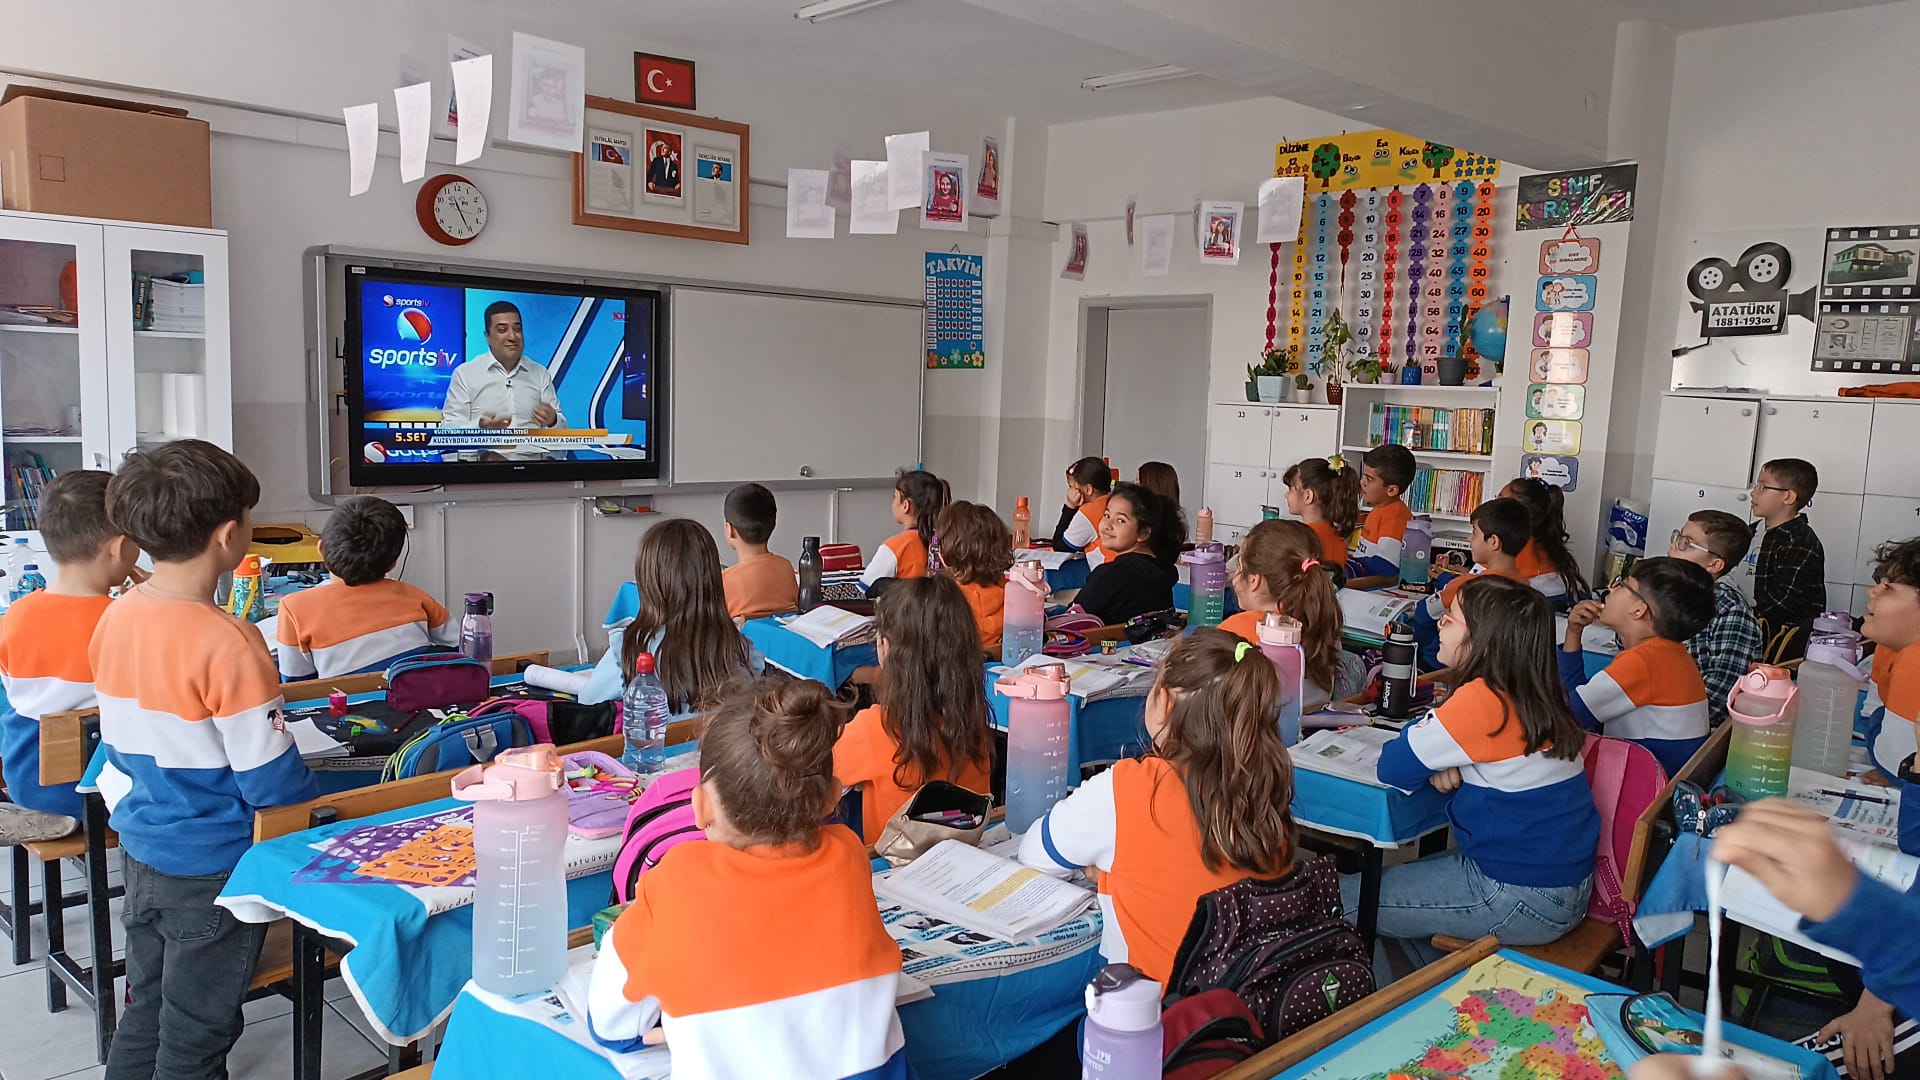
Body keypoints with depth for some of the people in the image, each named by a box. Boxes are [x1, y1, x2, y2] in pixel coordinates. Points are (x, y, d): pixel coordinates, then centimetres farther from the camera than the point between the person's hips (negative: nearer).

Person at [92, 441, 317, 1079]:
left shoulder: (114, 618, -2)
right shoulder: (228, 645, -26)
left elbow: (119, 743, 10)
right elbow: (273, 783, -21)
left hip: (138, 852, 7)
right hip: (211, 871, -7)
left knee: (145, 1016, 22)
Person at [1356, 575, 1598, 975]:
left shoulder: (1483, 700, -24)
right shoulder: (1536, 694, 2)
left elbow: (1394, 768, -17)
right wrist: (1443, 762, -5)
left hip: (1523, 899, -9)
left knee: (1347, 898, 1)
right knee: (1397, 881, 25)